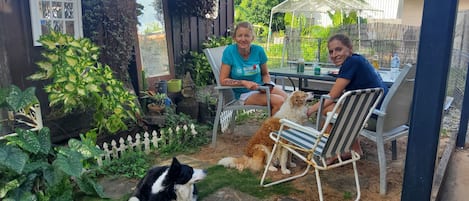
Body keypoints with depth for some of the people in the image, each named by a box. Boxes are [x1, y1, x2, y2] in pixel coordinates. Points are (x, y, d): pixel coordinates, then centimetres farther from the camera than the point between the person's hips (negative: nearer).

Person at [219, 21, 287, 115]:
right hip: (245, 93, -4)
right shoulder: (229, 51, -11)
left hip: (262, 87, 4)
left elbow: (265, 74, 11)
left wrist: (266, 84, -11)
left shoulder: (258, 50, -2)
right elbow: (223, 80, -11)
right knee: (279, 101, -26)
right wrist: (244, 83, -22)